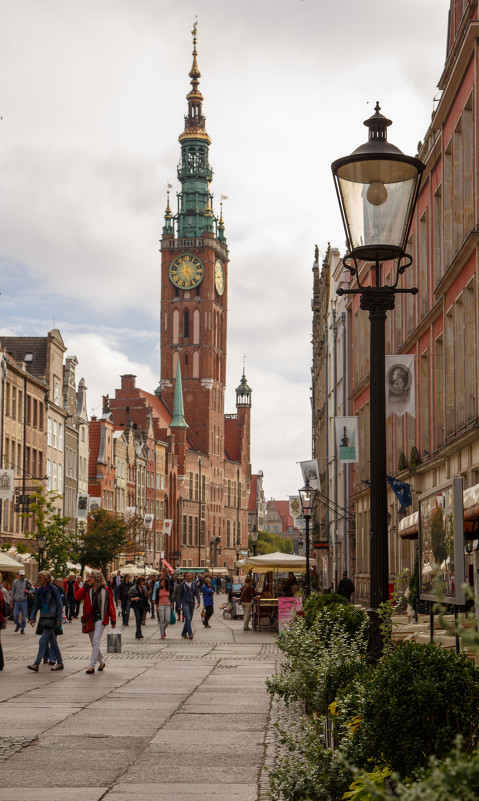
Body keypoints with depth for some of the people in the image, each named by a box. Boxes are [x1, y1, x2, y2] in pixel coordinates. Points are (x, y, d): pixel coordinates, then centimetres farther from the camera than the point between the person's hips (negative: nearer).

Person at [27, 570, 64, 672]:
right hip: (43, 618, 7)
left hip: (52, 618, -7)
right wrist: (32, 617, 4)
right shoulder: (39, 590, 9)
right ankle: (60, 663, 20)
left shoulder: (53, 589, -10)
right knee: (53, 642, 12)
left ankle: (36, 664, -13)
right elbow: (36, 605, 16)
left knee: (43, 641, -12)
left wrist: (59, 620, -12)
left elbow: (59, 605, -9)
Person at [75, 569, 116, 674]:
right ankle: (101, 662, 31)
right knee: (93, 643, 12)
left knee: (96, 642, -13)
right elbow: (77, 596, -8)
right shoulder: (87, 589, 6)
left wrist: (113, 620, -1)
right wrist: (85, 585, -10)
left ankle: (91, 666, -12)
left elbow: (111, 605, -1)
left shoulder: (105, 590, -4)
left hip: (100, 619, -5)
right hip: (89, 618, 5)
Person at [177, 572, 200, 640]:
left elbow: (197, 593, 5)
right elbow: (179, 595, 1)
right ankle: (190, 634, -19)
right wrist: (179, 605, -2)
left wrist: (198, 601, -12)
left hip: (192, 603, 4)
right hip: (185, 603, -4)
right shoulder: (182, 584, -2)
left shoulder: (194, 584, 7)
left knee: (189, 619, 8)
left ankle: (184, 633, 22)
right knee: (188, 618, -15)